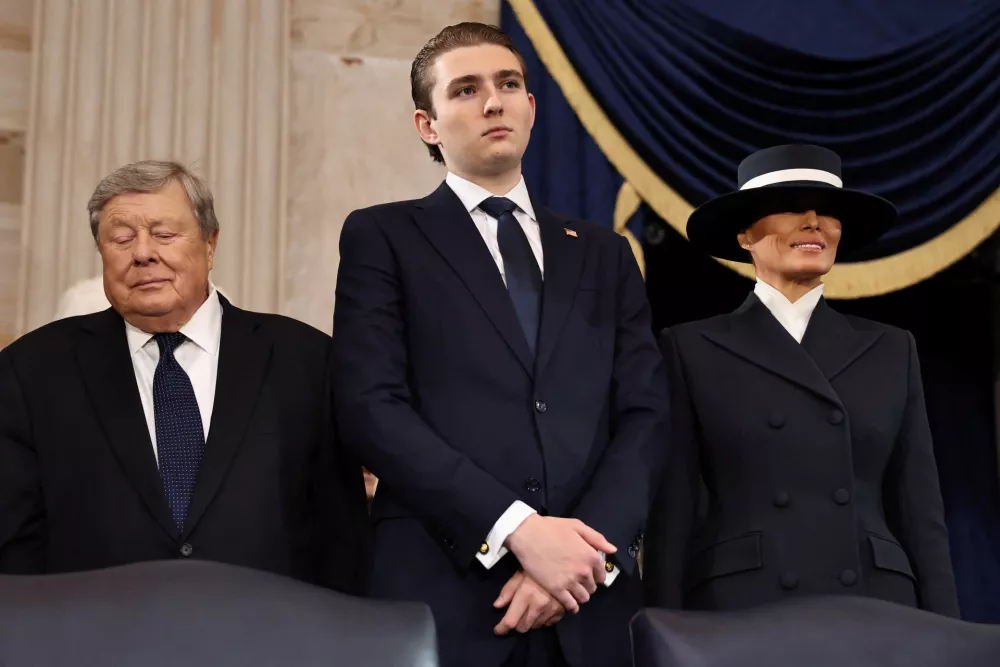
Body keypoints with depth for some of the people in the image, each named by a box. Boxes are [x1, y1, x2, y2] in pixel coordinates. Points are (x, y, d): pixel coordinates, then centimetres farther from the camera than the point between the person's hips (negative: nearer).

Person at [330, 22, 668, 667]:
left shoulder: (604, 253, 14)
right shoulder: (382, 237, 4)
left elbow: (644, 416, 6)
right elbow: (372, 407, -8)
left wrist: (589, 551, -10)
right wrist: (518, 528, -15)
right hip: (443, 598, -3)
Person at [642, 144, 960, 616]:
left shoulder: (890, 350, 12)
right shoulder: (692, 349, 4)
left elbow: (920, 512, 10)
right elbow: (672, 514, 1)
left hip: (874, 608, 2)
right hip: (740, 612, -2)